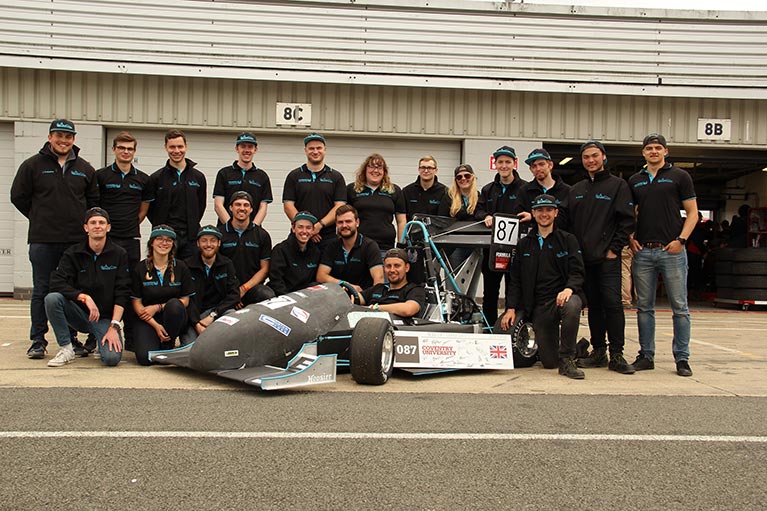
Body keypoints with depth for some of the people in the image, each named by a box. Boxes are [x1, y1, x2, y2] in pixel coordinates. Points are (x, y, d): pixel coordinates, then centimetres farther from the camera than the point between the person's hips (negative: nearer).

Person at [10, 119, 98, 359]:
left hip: (76, 240, 2)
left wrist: (82, 222, 6)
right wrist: (40, 218, 5)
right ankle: (38, 341, 12)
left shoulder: (84, 169, 9)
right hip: (43, 240, -2)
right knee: (42, 291, 3)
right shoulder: (32, 165, 2)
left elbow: (94, 200, 16)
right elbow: (18, 197, 6)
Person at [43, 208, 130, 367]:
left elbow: (122, 294, -8)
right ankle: (66, 349, -10)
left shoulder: (119, 254, -3)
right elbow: (56, 283, -13)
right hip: (79, 314, 2)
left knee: (112, 358, -26)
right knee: (52, 298, -27)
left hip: (106, 318, -2)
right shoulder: (73, 253, 0)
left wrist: (113, 327, -16)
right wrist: (85, 297, -25)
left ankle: (101, 339, 12)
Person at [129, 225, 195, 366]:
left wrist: (158, 307, -13)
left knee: (174, 304, -35)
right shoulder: (140, 268, -1)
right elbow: (136, 303, -3)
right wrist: (156, 325, -16)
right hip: (146, 319, -1)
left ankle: (167, 346, -13)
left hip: (174, 318, 1)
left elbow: (185, 301, 1)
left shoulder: (180, 267, 2)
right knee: (145, 358, -26)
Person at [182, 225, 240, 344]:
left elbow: (234, 295, -3)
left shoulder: (227, 264, 7)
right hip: (192, 316, -1)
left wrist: (212, 316, -15)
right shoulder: (187, 265, 0)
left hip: (218, 310, 2)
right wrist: (197, 324, -21)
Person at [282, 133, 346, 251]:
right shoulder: (294, 176, 9)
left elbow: (339, 207, 0)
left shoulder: (336, 177, 9)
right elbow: (288, 206, 2)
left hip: (329, 237, 0)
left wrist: (319, 225, -13)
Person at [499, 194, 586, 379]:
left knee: (572, 305, -41)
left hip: (562, 297, -2)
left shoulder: (568, 240, 7)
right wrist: (511, 308, 2)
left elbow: (577, 272, -3)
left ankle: (567, 360, -24)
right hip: (538, 306, 2)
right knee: (549, 362, -4)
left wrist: (569, 288, -25)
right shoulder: (524, 244, 15)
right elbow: (515, 279, 13)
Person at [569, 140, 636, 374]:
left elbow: (627, 221, -4)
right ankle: (598, 351, 14)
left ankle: (617, 355, -5)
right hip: (583, 258, 5)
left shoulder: (618, 185, 3)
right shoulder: (575, 190, 18)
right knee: (594, 306, 8)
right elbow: (569, 222, 18)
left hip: (608, 258, -5)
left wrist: (614, 248, -11)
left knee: (612, 303, -9)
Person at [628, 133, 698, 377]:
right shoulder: (634, 181, 14)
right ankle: (646, 355, 14)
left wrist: (681, 239, -10)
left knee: (680, 307, 0)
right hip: (643, 251, 4)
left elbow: (692, 212, 2)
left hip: (672, 250, -3)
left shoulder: (679, 176, 4)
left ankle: (682, 358, 7)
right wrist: (630, 238, 3)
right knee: (644, 307, 6)